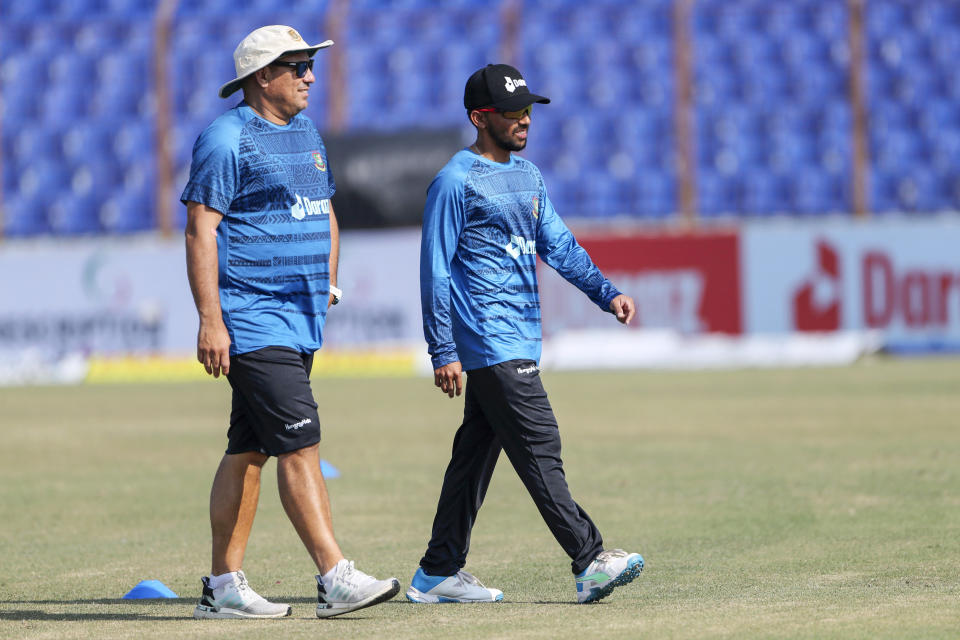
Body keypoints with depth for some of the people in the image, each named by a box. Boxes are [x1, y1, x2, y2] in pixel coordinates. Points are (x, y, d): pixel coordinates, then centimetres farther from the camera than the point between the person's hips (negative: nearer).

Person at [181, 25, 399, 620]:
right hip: (253, 321, -9)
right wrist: (210, 320, -20)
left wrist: (327, 281, 17)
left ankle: (224, 586, 13)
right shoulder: (227, 139, -10)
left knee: (249, 452, 10)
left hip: (300, 319, 9)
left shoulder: (307, 133, 17)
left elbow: (325, 214, 29)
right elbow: (201, 230, -14)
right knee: (300, 443, -14)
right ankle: (336, 579, -17)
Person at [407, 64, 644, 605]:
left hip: (520, 337, 9)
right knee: (539, 449, -12)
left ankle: (439, 573, 16)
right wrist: (444, 352, -15)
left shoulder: (528, 176, 16)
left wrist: (606, 292, 0)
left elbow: (559, 245, 15)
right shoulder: (456, 183, -9)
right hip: (490, 343, -9)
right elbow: (436, 271, -11)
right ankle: (589, 561, -15)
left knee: (477, 453, 11)